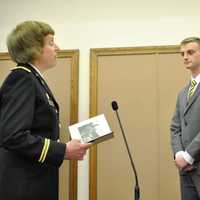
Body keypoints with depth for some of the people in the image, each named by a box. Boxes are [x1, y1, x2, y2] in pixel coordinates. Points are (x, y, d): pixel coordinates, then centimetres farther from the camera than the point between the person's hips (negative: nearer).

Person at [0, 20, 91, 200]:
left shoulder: (33, 79, 12)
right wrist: (63, 151, -22)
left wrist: (65, 146, 5)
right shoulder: (22, 78, -16)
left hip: (36, 182, 9)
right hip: (23, 185, -9)